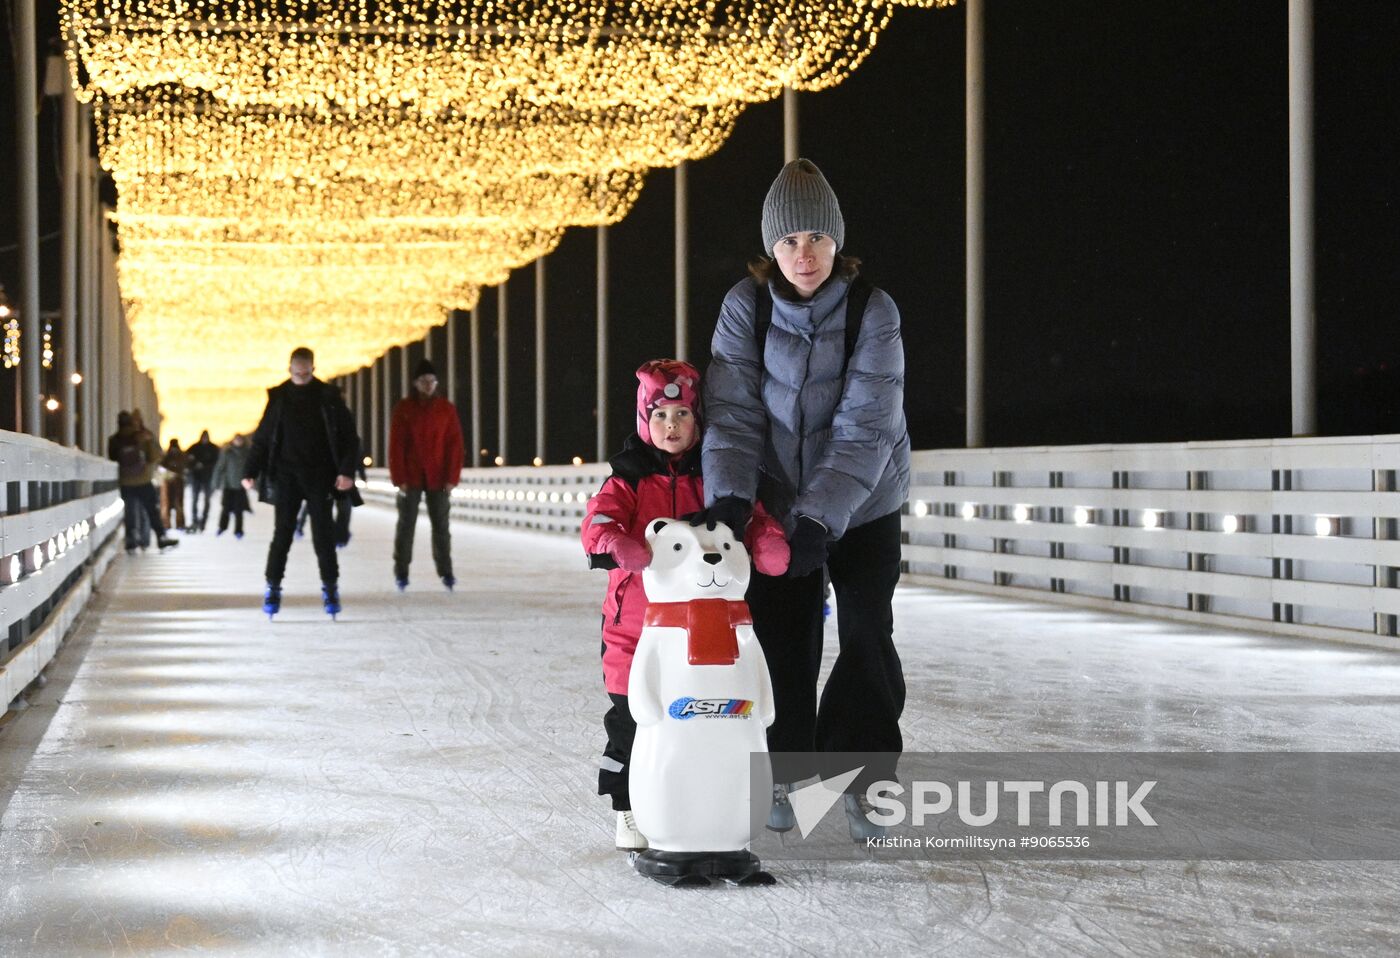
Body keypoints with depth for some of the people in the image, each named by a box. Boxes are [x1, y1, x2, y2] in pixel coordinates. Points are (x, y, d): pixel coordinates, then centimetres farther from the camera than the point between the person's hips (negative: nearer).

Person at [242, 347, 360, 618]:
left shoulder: (328, 396, 0)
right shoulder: (278, 397, 4)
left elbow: (348, 435, -1)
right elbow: (262, 437, 7)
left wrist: (347, 470, -12)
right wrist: (251, 471, -1)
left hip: (319, 475, -1)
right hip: (286, 475, 1)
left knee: (323, 533, 0)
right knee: (282, 532, -1)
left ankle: (330, 588, 9)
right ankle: (273, 588, 5)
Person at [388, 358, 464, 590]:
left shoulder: (447, 409, 1)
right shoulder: (403, 408, -2)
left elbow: (455, 445, 0)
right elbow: (396, 445, -4)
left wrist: (452, 478, -7)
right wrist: (399, 478, -10)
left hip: (438, 478, 1)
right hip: (410, 477, -1)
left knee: (441, 524, 4)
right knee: (406, 523, 4)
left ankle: (445, 571, 13)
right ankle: (401, 571, 11)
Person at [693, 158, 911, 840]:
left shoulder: (873, 311, -18)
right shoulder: (746, 306, -12)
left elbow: (865, 428, -24)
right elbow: (734, 412, -15)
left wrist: (821, 517, -33)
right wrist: (728, 495, -31)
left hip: (862, 504, -1)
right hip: (778, 501, 2)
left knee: (867, 639, -1)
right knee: (784, 641, 6)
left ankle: (862, 778, 13)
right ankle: (788, 770, 23)